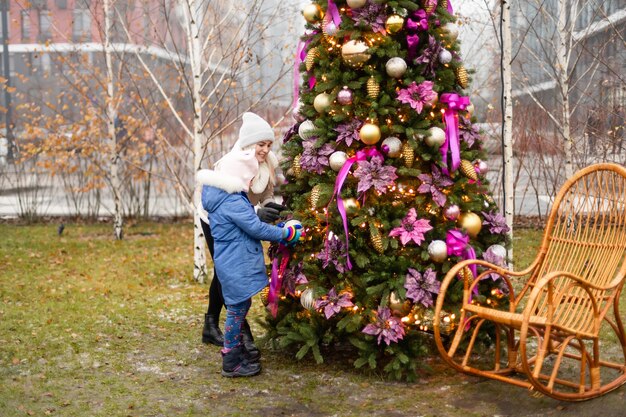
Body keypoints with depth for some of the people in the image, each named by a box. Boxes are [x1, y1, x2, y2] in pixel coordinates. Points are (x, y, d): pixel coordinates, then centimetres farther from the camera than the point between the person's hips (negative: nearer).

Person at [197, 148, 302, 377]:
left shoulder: (220, 196, 10)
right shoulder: (233, 203, -23)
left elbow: (248, 224, 17)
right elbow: (257, 229, -21)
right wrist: (286, 234, -9)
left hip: (232, 264, 10)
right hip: (236, 266, -10)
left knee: (239, 307, 21)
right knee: (237, 309, -1)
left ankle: (237, 350, 34)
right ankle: (232, 362, 9)